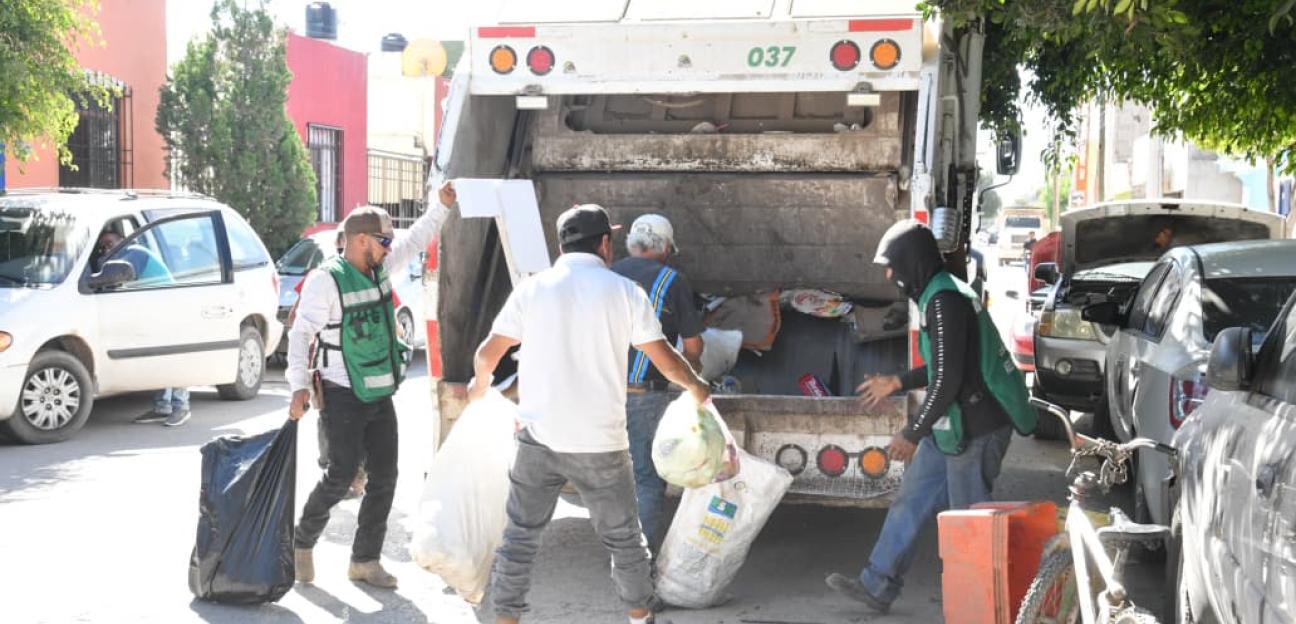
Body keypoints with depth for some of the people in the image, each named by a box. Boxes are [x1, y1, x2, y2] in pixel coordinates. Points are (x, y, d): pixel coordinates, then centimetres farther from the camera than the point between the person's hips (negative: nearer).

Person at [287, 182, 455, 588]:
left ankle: (365, 560, 17)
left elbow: (415, 241, 21)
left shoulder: (379, 268, 6)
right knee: (341, 476, -4)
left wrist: (442, 207, 12)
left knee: (384, 478, 6)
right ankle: (303, 543, 19)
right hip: (343, 398, -7)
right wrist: (299, 386, -22)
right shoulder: (326, 280, -15)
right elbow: (301, 333, -15)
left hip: (380, 395, 7)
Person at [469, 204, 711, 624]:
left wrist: (480, 384, 27)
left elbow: (488, 353, 5)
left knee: (520, 535, 10)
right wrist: (697, 387, 22)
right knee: (623, 538, 14)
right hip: (600, 441, -1)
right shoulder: (624, 291, -2)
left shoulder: (533, 288, 2)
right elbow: (665, 359, 2)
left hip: (540, 436, 1)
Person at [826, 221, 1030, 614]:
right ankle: (878, 586, 22)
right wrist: (896, 383, 26)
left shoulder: (945, 301, -21)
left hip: (975, 430, -10)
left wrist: (913, 433, -17)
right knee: (910, 502, 14)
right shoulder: (937, 297, 11)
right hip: (952, 428, 10)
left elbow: (948, 379, -24)